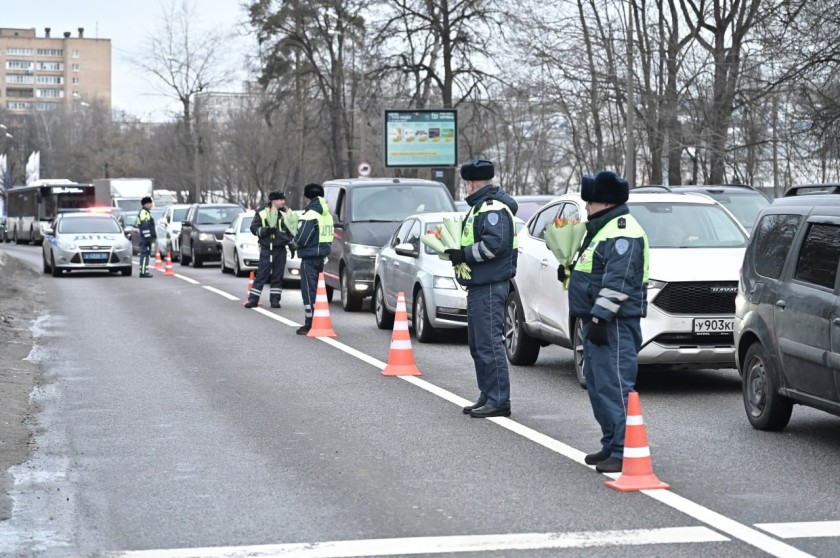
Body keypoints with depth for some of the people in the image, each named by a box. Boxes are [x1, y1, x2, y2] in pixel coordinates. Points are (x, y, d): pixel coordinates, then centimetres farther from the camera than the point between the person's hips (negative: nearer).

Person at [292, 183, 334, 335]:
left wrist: (295, 243, 1)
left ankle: (309, 323, -6)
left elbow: (302, 238, -22)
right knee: (318, 289, 16)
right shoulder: (327, 215, 12)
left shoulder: (309, 215, -16)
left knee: (308, 289, -5)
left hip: (310, 257, -9)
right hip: (322, 255, 9)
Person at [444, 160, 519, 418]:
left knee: (489, 343, -10)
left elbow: (495, 243, -26)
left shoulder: (493, 208, -14)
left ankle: (499, 401, -8)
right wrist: (458, 251, 9)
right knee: (478, 344, 15)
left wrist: (465, 254, -17)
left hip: (490, 287, -11)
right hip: (479, 285, 11)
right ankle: (487, 397, 22)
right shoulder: (481, 206, 19)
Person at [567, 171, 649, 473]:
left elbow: (617, 281, -23)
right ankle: (611, 445, 22)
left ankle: (624, 452, -14)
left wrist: (600, 317, -26)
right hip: (599, 320, 11)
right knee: (598, 385, 14)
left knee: (614, 386, -13)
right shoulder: (601, 228, 20)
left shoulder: (622, 232, -15)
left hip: (615, 323, -11)